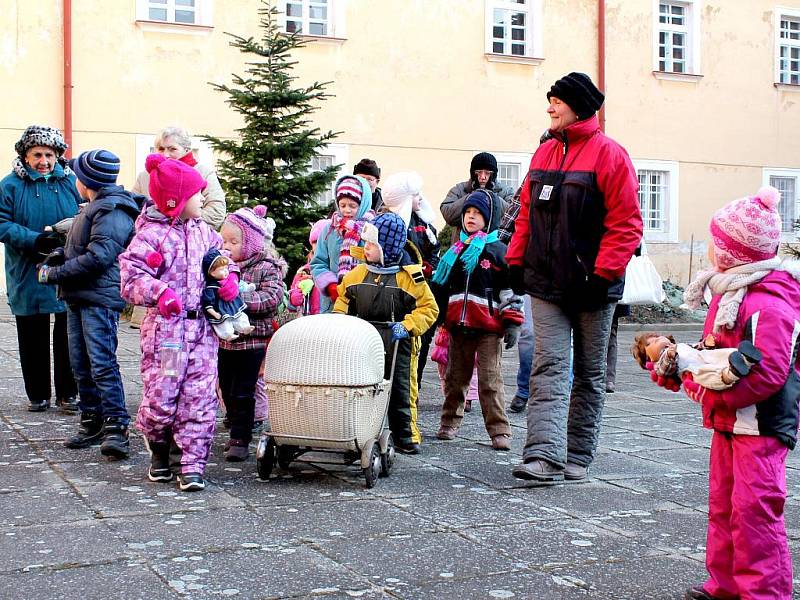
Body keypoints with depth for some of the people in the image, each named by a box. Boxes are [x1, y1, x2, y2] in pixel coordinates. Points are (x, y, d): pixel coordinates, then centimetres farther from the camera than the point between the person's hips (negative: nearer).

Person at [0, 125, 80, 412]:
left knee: (68, 335, 4)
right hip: (28, 277, -1)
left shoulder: (71, 181, 5)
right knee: (33, 338, 7)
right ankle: (38, 395, 19)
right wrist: (36, 240, -20)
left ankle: (67, 394, 15)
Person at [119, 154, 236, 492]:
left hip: (201, 325, 5)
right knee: (161, 395, -2)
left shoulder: (202, 230, 11)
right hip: (165, 325, -5)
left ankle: (193, 464, 7)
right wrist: (159, 292, -31)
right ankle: (159, 450, 26)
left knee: (200, 395, 1)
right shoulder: (151, 234, -9)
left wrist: (230, 276, 6)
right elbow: (130, 276, -15)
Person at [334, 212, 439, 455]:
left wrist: (406, 326, -17)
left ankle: (406, 438, 15)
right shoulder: (359, 273, 5)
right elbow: (344, 296, 21)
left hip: (397, 344, -3)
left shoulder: (409, 276, -7)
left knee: (400, 391, 4)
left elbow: (429, 308, -6)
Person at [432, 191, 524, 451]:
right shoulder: (455, 251, 16)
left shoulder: (498, 251, 0)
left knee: (490, 380, -7)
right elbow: (441, 285, 24)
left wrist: (512, 323, -8)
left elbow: (510, 289, -3)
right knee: (455, 377, 12)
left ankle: (499, 431, -4)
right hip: (458, 325, 5)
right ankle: (449, 423, 24)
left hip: (488, 328, -5)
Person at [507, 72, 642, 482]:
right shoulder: (545, 153, 10)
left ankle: (578, 456, 18)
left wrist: (604, 274, -17)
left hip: (591, 286, -4)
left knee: (589, 372, 9)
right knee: (549, 366, -6)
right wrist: (516, 261, 8)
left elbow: (626, 223, -12)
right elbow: (527, 213, 16)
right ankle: (545, 456, -13)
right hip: (546, 283, 4)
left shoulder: (608, 154, -8)